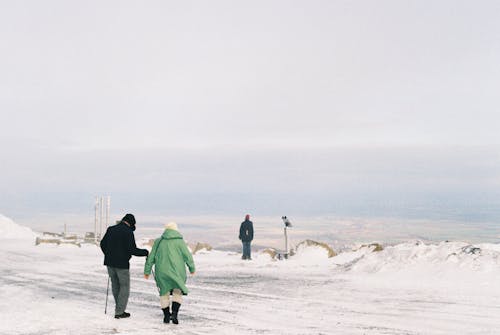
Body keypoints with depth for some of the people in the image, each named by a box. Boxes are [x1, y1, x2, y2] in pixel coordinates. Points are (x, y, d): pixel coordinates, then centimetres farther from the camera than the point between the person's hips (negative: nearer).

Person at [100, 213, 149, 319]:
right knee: (125, 287, 6)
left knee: (115, 285, 19)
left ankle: (119, 308, 26)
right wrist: (145, 252, -2)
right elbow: (132, 250, -18)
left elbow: (103, 244, 14)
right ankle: (119, 312, 5)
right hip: (122, 264, -6)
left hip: (110, 262, 6)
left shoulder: (111, 229, 5)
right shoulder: (128, 232, -14)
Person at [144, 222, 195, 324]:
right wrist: (192, 268, 13)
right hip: (177, 271, -2)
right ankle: (174, 313, -6)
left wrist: (147, 271, 17)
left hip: (161, 272, 2)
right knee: (178, 292, 11)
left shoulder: (158, 241, 4)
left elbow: (151, 257, 8)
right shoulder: (179, 241, -4)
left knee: (164, 293, 15)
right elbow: (188, 256, -2)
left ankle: (166, 316, 17)